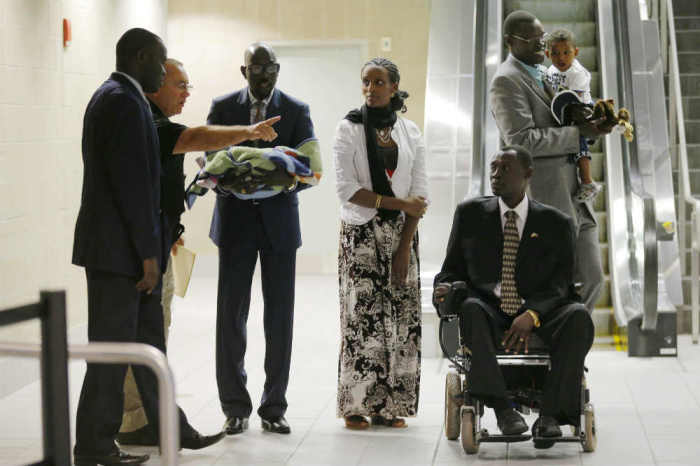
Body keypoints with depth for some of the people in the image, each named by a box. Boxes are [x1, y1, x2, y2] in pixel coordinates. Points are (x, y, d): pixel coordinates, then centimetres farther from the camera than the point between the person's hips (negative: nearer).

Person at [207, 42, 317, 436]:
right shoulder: (223, 107, 5)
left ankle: (274, 407, 12)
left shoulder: (297, 110, 3)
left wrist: (286, 180, -24)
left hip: (279, 222, 0)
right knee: (231, 314, 0)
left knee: (280, 316, 3)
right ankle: (235, 407, 9)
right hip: (236, 221, 0)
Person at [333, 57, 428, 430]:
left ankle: (390, 406, 5)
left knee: (401, 316, -1)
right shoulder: (349, 129, 0)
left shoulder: (409, 132, 8)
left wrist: (404, 247, -5)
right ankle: (356, 406, -1)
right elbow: (347, 189, -9)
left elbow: (419, 193, 4)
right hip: (360, 232, -3)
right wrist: (399, 203, -14)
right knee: (361, 315, -7)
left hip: (401, 232, 3)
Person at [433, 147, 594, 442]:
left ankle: (550, 414, -32)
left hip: (540, 316, 0)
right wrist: (444, 289, -11)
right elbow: (451, 270, 15)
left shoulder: (556, 224, 7)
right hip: (489, 312, 0)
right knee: (469, 308, -35)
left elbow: (559, 285, -1)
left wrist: (532, 315, -21)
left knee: (579, 316, -31)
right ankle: (501, 407, -37)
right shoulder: (470, 214, 11)